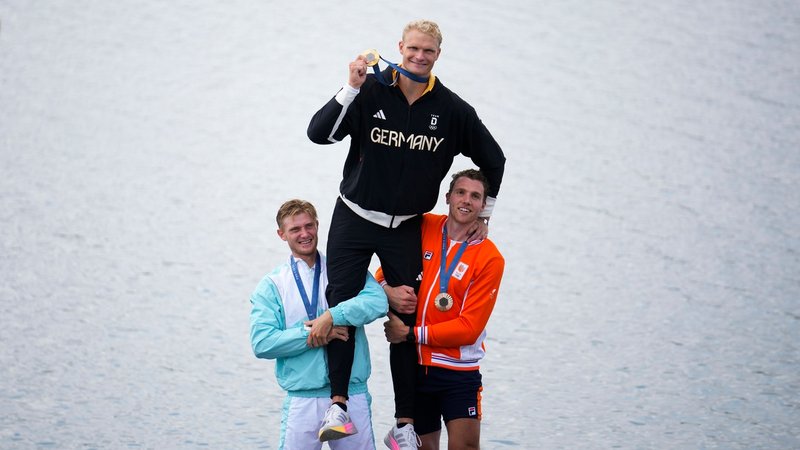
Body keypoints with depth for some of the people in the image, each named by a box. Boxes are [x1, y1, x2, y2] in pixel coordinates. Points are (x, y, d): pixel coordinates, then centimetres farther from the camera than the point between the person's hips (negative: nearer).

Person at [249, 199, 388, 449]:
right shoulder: (271, 285, 7)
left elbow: (378, 302, -10)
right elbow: (261, 343, -5)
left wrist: (331, 317, -21)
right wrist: (311, 335, -13)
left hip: (352, 394, 1)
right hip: (302, 399, -1)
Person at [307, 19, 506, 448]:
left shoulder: (452, 109, -5)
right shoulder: (371, 91, -10)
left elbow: (493, 160, 9)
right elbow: (319, 133, -20)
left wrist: (484, 215, 11)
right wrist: (351, 88, -29)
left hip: (406, 228, 1)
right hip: (355, 218, -1)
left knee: (405, 320, 2)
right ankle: (338, 404, -11)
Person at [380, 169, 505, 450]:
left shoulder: (490, 258, -8)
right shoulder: (423, 227, 1)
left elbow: (469, 327, -11)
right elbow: (386, 270, 12)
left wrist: (412, 334, -14)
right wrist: (388, 290, -12)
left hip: (459, 369, -3)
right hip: (415, 364, 3)